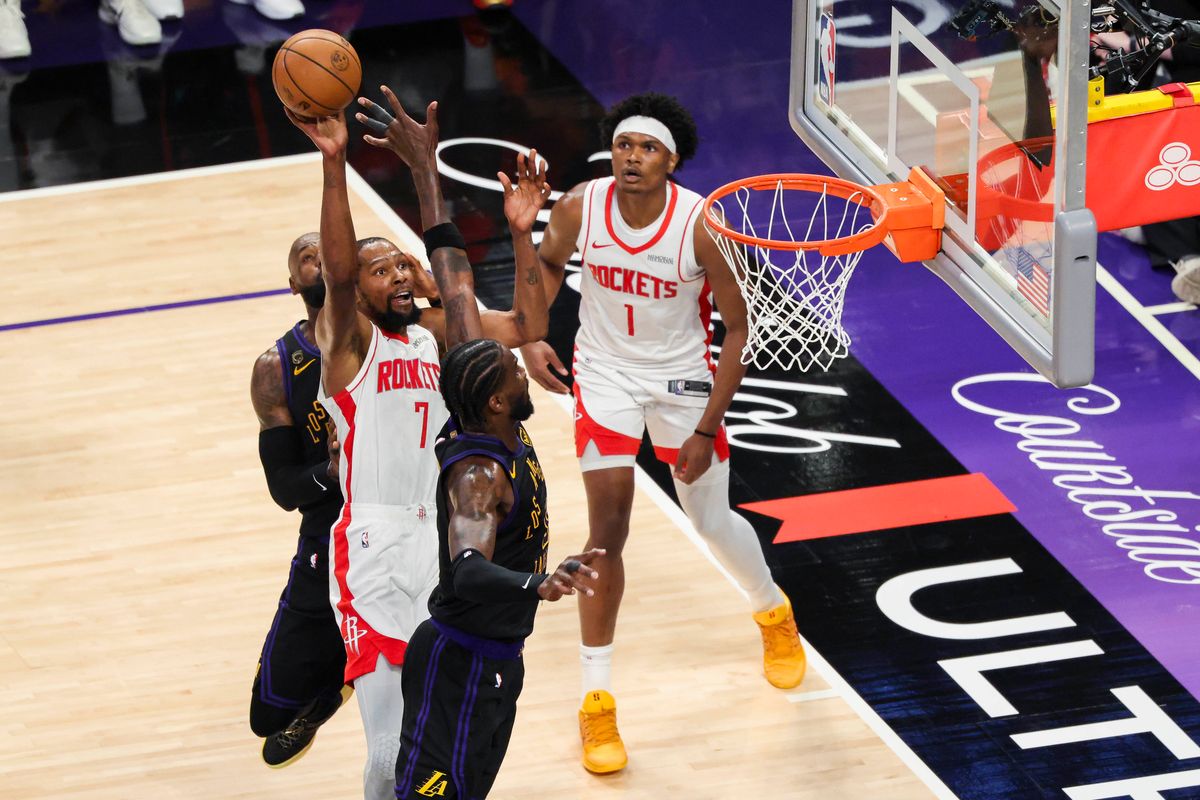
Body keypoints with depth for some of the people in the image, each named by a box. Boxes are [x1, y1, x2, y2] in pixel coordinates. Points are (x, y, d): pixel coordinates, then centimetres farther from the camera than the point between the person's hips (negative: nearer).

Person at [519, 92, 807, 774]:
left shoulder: (700, 226, -26)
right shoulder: (580, 208, -18)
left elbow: (738, 326, -16)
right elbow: (549, 262, 6)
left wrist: (707, 428, -18)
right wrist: (532, 335, -11)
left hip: (683, 379, -1)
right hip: (606, 373, 1)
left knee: (713, 522, 13)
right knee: (608, 527, -10)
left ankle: (774, 612, 48)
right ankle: (597, 701, 0)